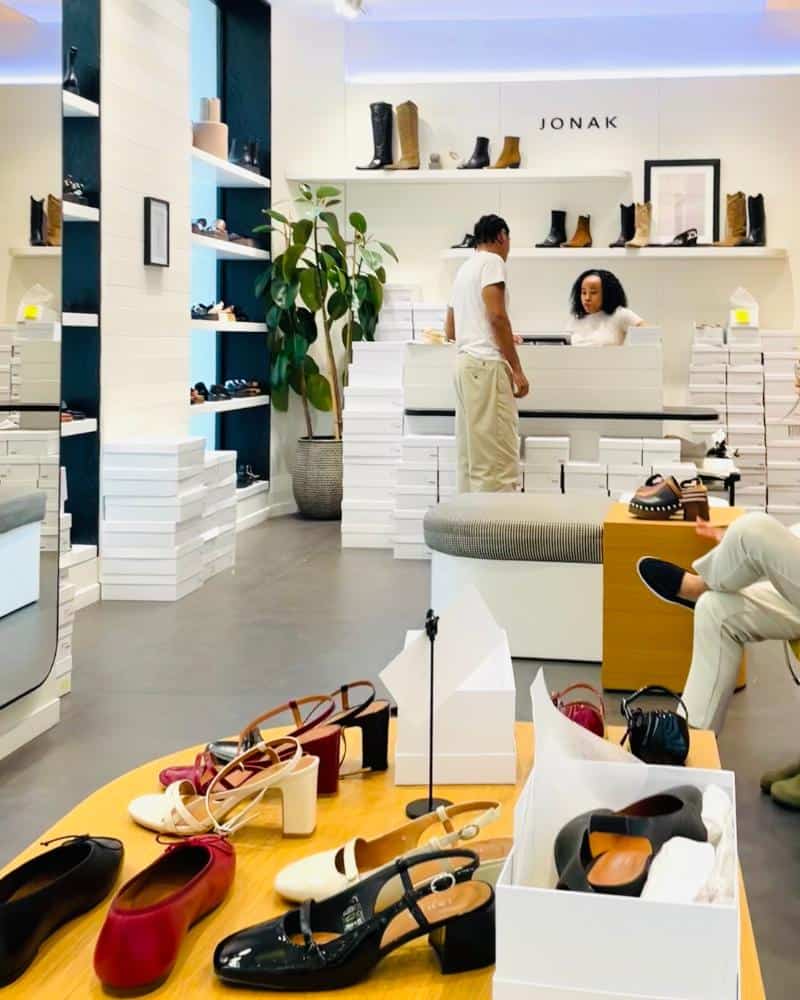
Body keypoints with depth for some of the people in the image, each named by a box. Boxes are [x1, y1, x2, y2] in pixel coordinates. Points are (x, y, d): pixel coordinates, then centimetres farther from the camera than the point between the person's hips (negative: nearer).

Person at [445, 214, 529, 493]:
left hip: (465, 362, 9)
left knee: (471, 455, 8)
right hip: (486, 364, -9)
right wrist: (517, 369, -13)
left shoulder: (464, 269, 22)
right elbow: (497, 316, -15)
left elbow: (450, 331, 25)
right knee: (499, 457, -11)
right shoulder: (492, 262, -4)